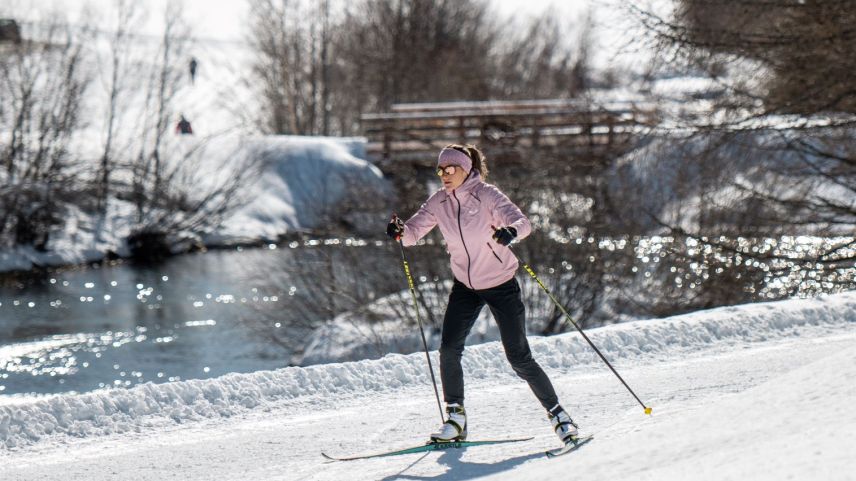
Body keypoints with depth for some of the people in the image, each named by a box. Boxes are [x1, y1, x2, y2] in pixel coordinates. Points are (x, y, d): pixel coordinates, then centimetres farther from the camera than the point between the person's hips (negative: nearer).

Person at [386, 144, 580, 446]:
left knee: (519, 358, -5)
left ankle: (557, 415, 10)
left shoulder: (486, 195, -18)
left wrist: (511, 232, -51)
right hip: (465, 285, 5)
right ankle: (455, 420, 3)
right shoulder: (439, 202, -3)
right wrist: (400, 231, -30)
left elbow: (523, 222, -28)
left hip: (501, 285, -5)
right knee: (449, 350, -10)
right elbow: (414, 231, -7)